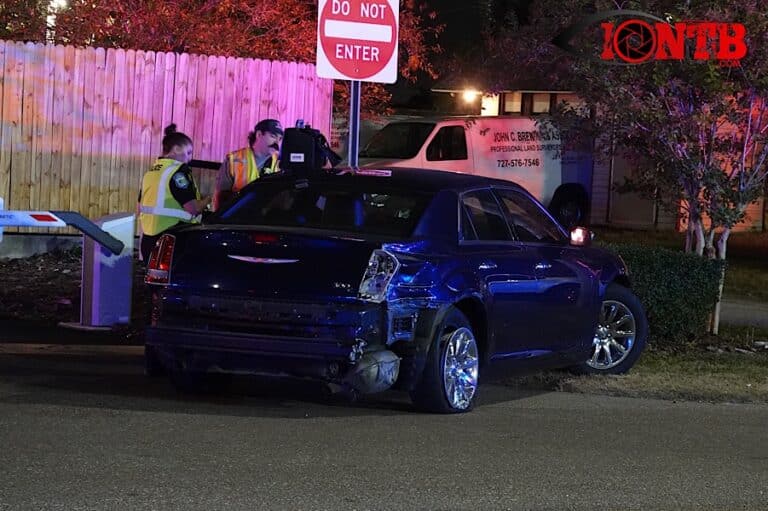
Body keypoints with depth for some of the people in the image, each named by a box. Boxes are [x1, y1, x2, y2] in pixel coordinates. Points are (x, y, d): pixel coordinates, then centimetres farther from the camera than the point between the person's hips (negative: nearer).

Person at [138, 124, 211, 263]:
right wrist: (208, 200, 0)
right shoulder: (178, 171, -11)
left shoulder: (150, 172, 15)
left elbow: (141, 209, 21)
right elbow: (192, 208, -15)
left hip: (148, 241, 9)